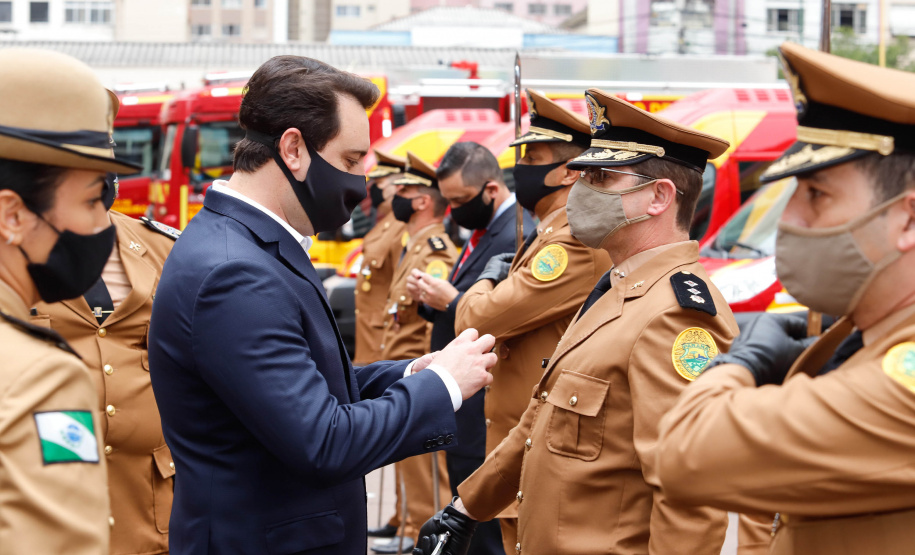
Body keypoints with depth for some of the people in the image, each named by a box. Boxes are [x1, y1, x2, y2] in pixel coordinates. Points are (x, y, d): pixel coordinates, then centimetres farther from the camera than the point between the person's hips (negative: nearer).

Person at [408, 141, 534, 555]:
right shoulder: (484, 232, 15)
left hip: (485, 408, -10)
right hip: (463, 402, 10)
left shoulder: (518, 237, -17)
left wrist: (452, 301, -21)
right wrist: (430, 298, 2)